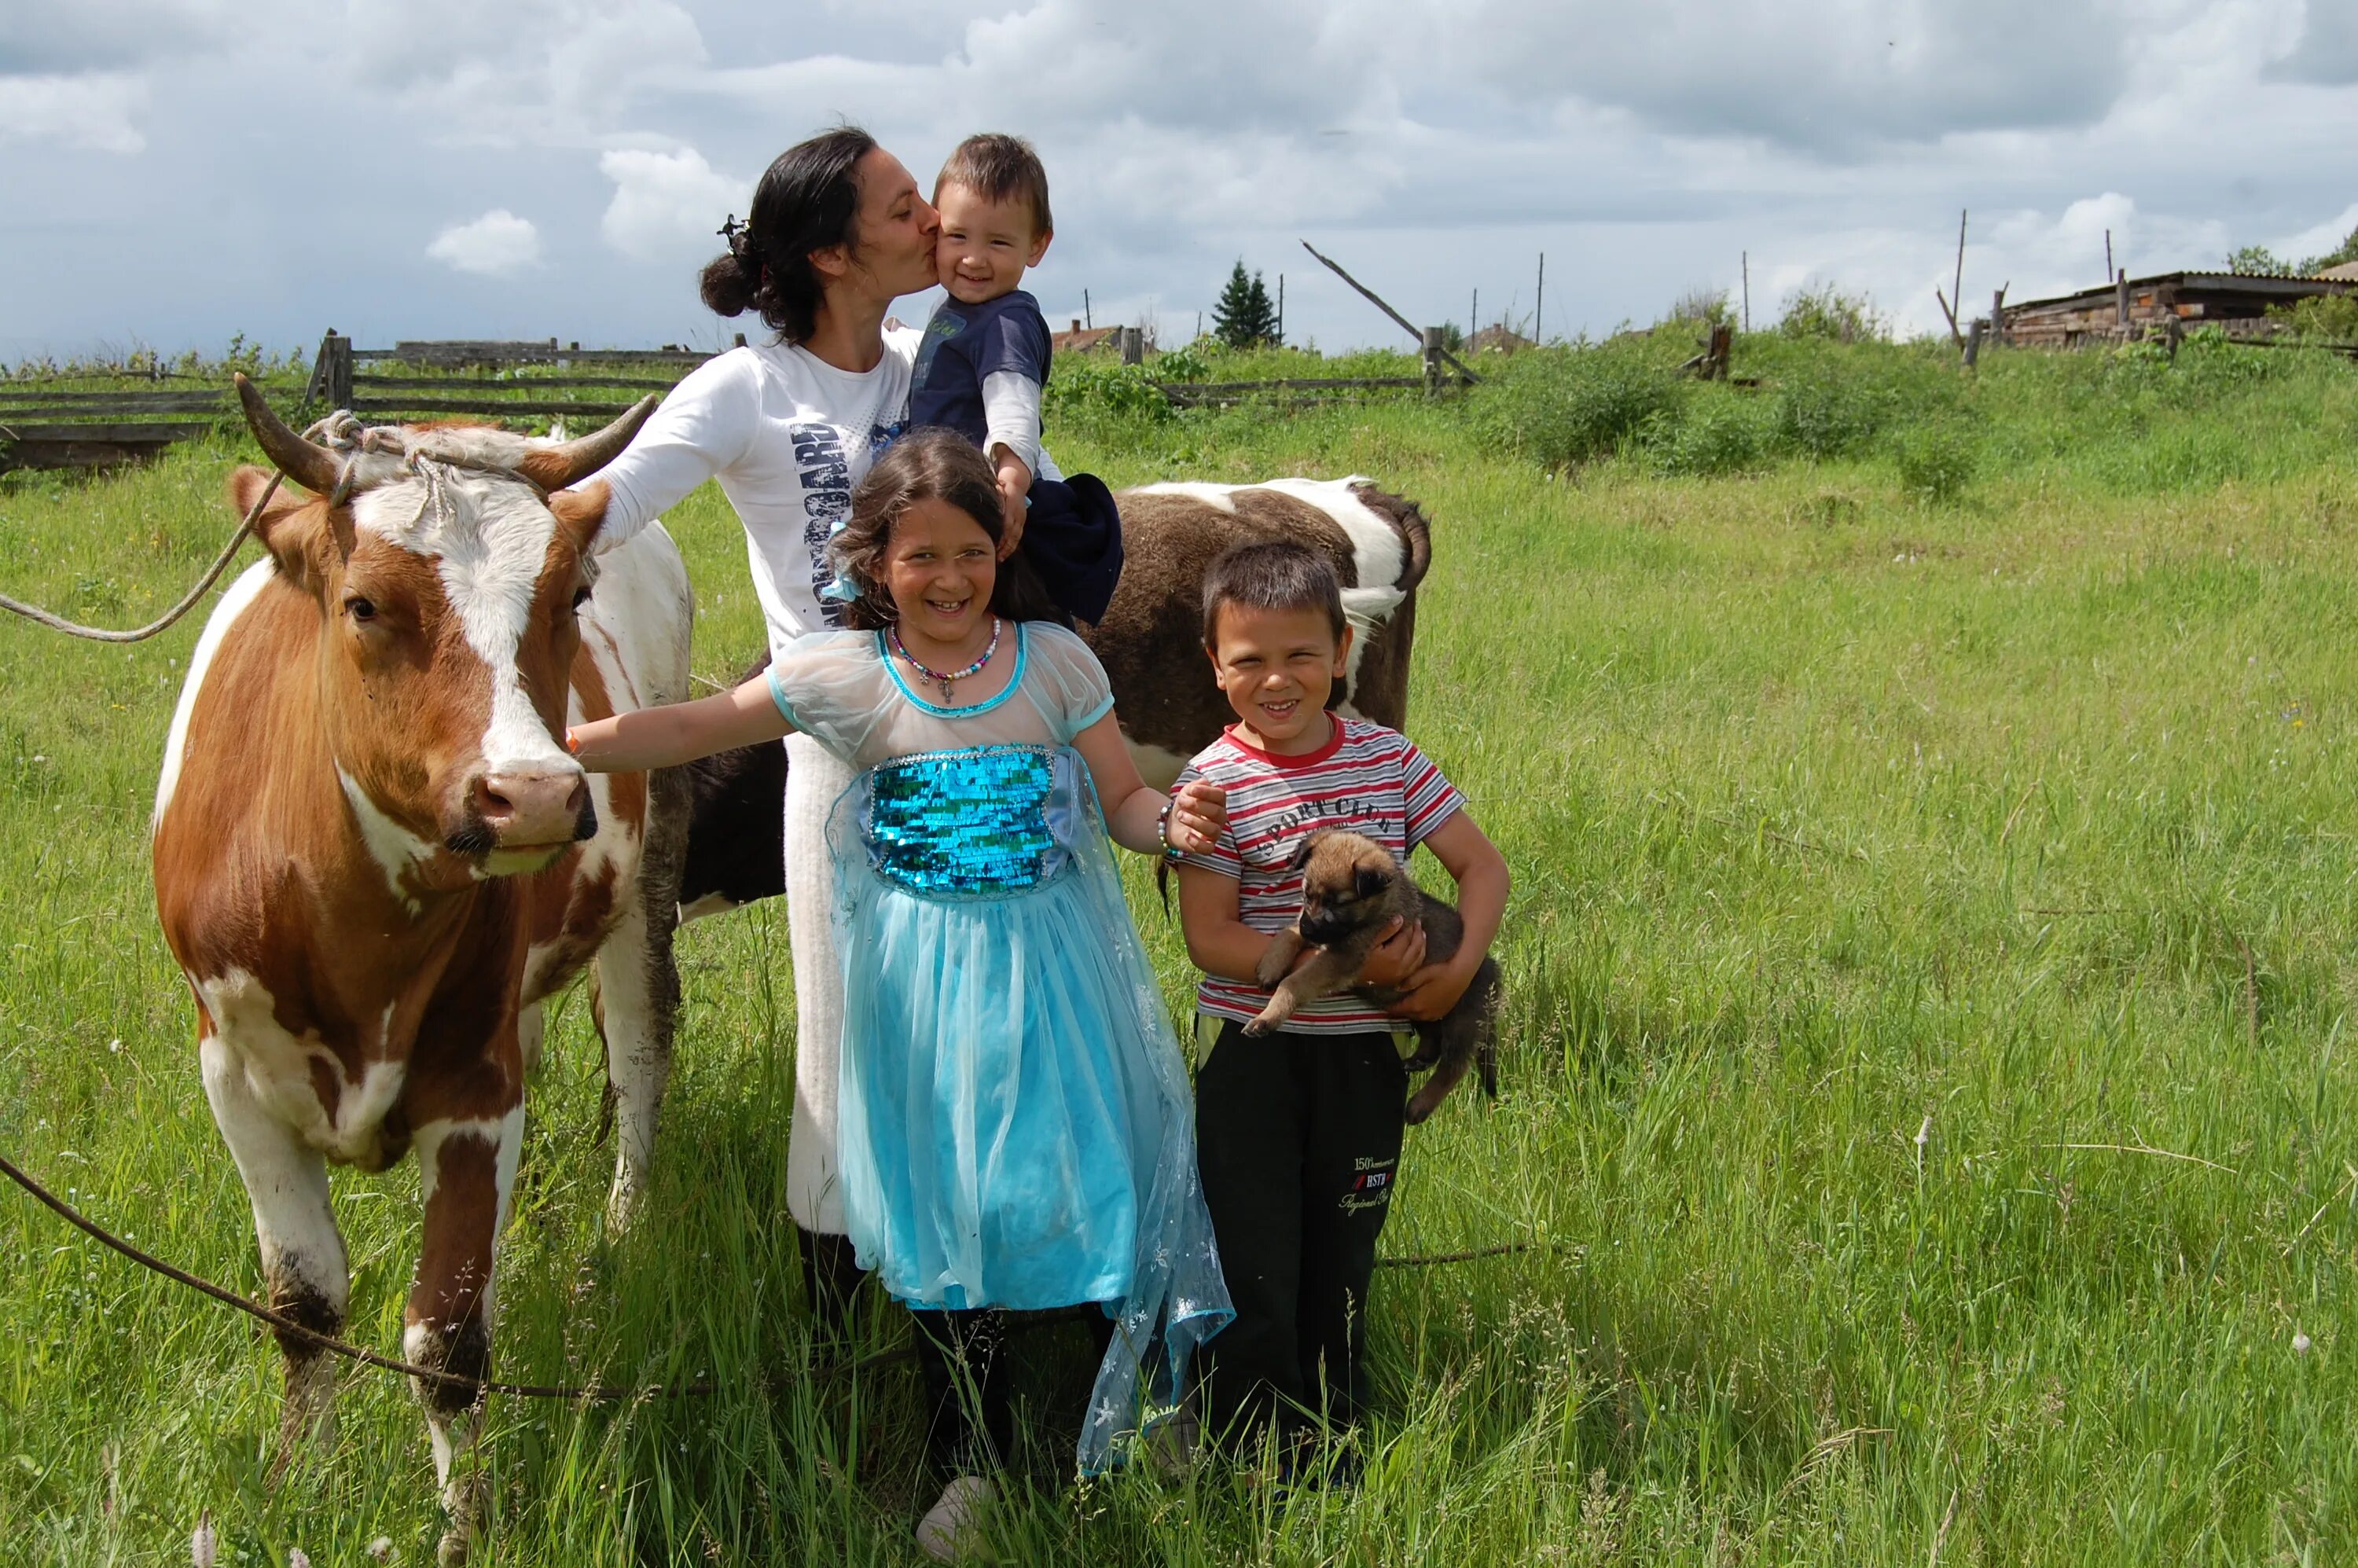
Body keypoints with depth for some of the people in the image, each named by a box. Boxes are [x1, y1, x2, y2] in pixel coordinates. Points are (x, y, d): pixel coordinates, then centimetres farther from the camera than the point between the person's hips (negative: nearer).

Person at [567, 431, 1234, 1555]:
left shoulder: (1055, 660, -4)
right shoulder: (841, 675, -6)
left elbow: (1123, 798, 1)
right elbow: (686, 731, -5)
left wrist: (1174, 822, -21)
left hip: (1055, 972, 0)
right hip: (924, 988, 0)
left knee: (1085, 1185, 3)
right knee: (940, 1211, 9)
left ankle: (1140, 1423, 23)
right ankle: (971, 1470, 24)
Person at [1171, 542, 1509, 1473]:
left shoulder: (1390, 761, 0)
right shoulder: (1214, 783, -10)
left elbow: (1482, 867, 4)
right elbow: (1210, 937, -15)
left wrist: (1460, 969, -13)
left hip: (1365, 1053, 3)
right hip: (1251, 1053, -3)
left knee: (1343, 1257, 14)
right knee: (1253, 1263, 0)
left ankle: (1336, 1449, 29)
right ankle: (1260, 1459, 13)